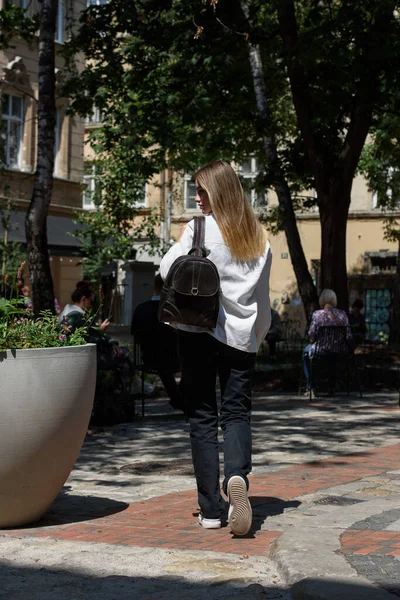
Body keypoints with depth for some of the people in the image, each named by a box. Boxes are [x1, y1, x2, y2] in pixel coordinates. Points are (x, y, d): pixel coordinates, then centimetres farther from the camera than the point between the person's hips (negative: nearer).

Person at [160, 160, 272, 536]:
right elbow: (263, 297, 14)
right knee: (237, 412, 6)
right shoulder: (258, 237, 10)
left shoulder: (200, 229, -6)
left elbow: (168, 272, -7)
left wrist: (178, 247, 12)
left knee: (202, 417, 4)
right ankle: (237, 475, -24)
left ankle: (211, 509, 4)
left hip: (200, 331, -3)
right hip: (242, 335, 3)